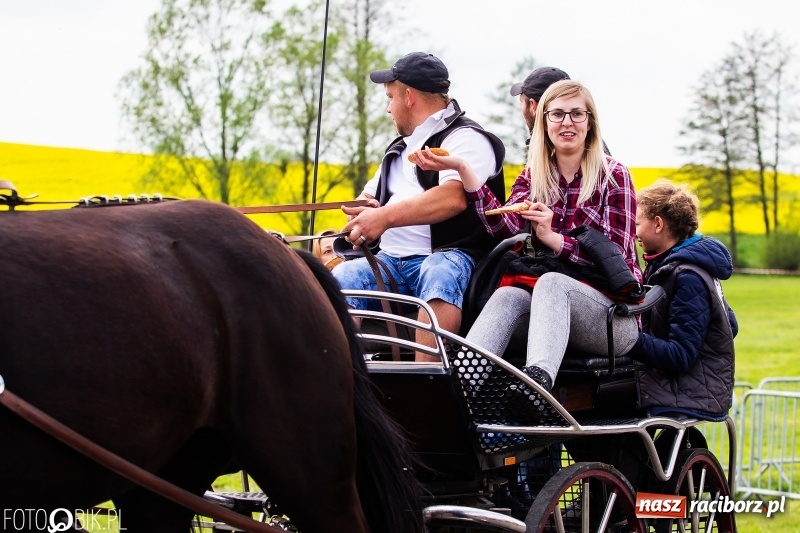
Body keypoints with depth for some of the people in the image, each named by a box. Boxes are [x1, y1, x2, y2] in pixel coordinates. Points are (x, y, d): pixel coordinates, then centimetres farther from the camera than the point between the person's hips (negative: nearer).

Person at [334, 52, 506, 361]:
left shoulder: (465, 139, 0)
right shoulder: (401, 148, 29)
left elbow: (453, 198, -19)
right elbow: (369, 194, 33)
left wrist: (385, 216, -28)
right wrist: (363, 207, 6)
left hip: (446, 257, -7)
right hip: (390, 262, 7)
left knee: (439, 276, -41)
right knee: (340, 279, -23)